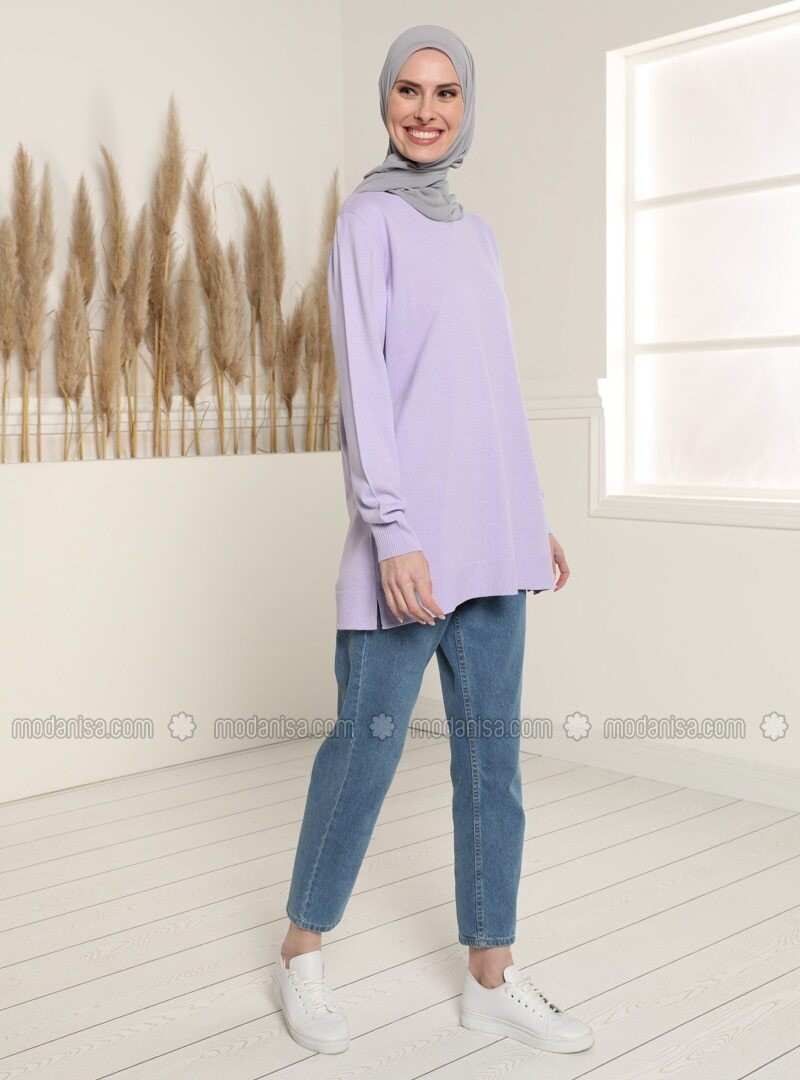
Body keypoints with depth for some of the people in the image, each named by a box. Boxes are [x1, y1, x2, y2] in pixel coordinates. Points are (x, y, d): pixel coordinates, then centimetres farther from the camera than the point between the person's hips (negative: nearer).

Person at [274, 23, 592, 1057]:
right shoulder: (368, 219, -1)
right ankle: (302, 946, 20)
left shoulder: (476, 234, 18)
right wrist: (393, 531, -18)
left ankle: (493, 975, 16)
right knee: (369, 740, 0)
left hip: (491, 537, 7)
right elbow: (360, 379, -10)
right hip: (410, 535, -6)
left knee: (493, 749, 6)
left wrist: (532, 516, 17)